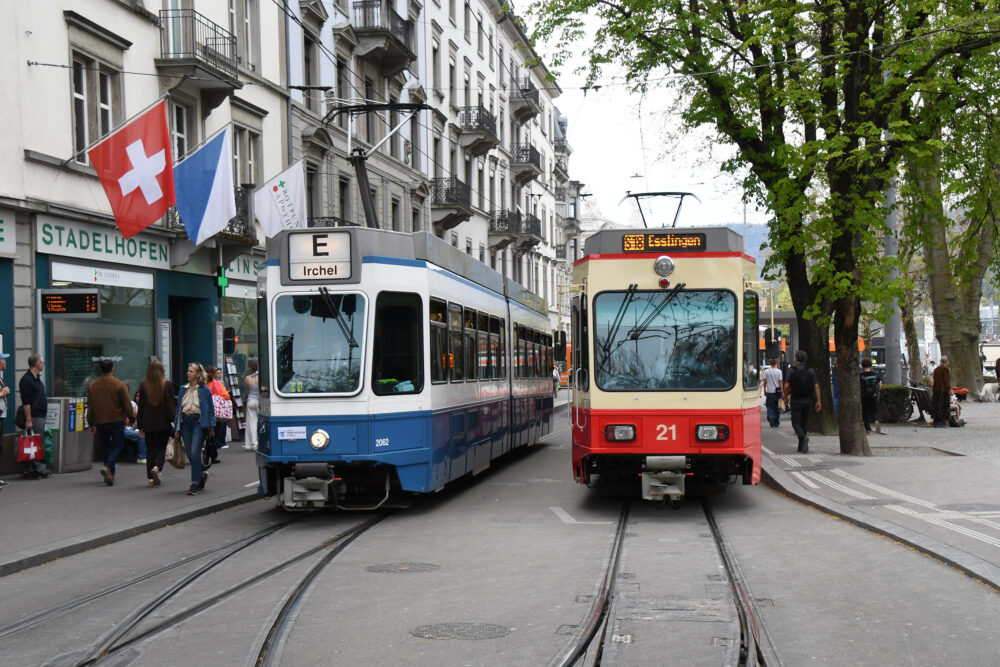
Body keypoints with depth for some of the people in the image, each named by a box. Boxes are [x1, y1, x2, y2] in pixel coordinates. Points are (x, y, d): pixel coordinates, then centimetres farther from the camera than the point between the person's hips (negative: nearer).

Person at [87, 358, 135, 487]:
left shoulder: (92, 386, 5)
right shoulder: (119, 385, -7)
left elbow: (90, 407, 10)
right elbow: (127, 405, -6)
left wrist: (91, 424, 18)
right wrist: (131, 417, 9)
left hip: (100, 422, 4)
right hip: (117, 421, -4)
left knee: (106, 447, 14)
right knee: (117, 446, 2)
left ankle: (110, 475, 14)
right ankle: (107, 468, -22)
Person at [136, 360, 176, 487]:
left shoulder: (143, 386, -3)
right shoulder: (167, 385, -7)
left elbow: (141, 406, 2)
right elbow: (172, 403, -5)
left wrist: (140, 426, 8)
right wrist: (175, 421, 2)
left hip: (148, 423, 1)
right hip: (164, 422, -1)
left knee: (150, 449, 9)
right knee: (162, 447, 11)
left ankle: (152, 478, 7)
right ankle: (157, 467, -15)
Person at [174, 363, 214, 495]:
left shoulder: (204, 390, -2)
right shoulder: (183, 389, 11)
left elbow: (210, 409, 1)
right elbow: (178, 408, 14)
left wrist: (211, 427, -4)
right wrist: (177, 427, 9)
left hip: (199, 423, -5)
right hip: (185, 423, 5)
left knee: (195, 453, -13)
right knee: (189, 454, 7)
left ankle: (195, 484, -9)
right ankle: (201, 475, 32)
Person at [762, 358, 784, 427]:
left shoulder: (766, 371, -1)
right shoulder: (778, 371, -6)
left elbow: (765, 382, 2)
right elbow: (780, 382, -6)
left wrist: (764, 390, 13)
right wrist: (782, 392, 1)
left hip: (769, 392, 1)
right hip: (777, 392, -1)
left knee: (770, 407, 5)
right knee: (777, 408, 11)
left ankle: (770, 416, -25)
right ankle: (776, 423, 16)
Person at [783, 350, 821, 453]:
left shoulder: (792, 370, -7)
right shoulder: (810, 371, 2)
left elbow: (786, 386, -11)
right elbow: (816, 386, -3)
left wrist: (786, 398, 4)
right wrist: (818, 401, 0)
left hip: (796, 401, -3)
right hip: (807, 401, 3)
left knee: (796, 423, 1)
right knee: (804, 422, 14)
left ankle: (803, 437, -28)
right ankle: (801, 446, 18)